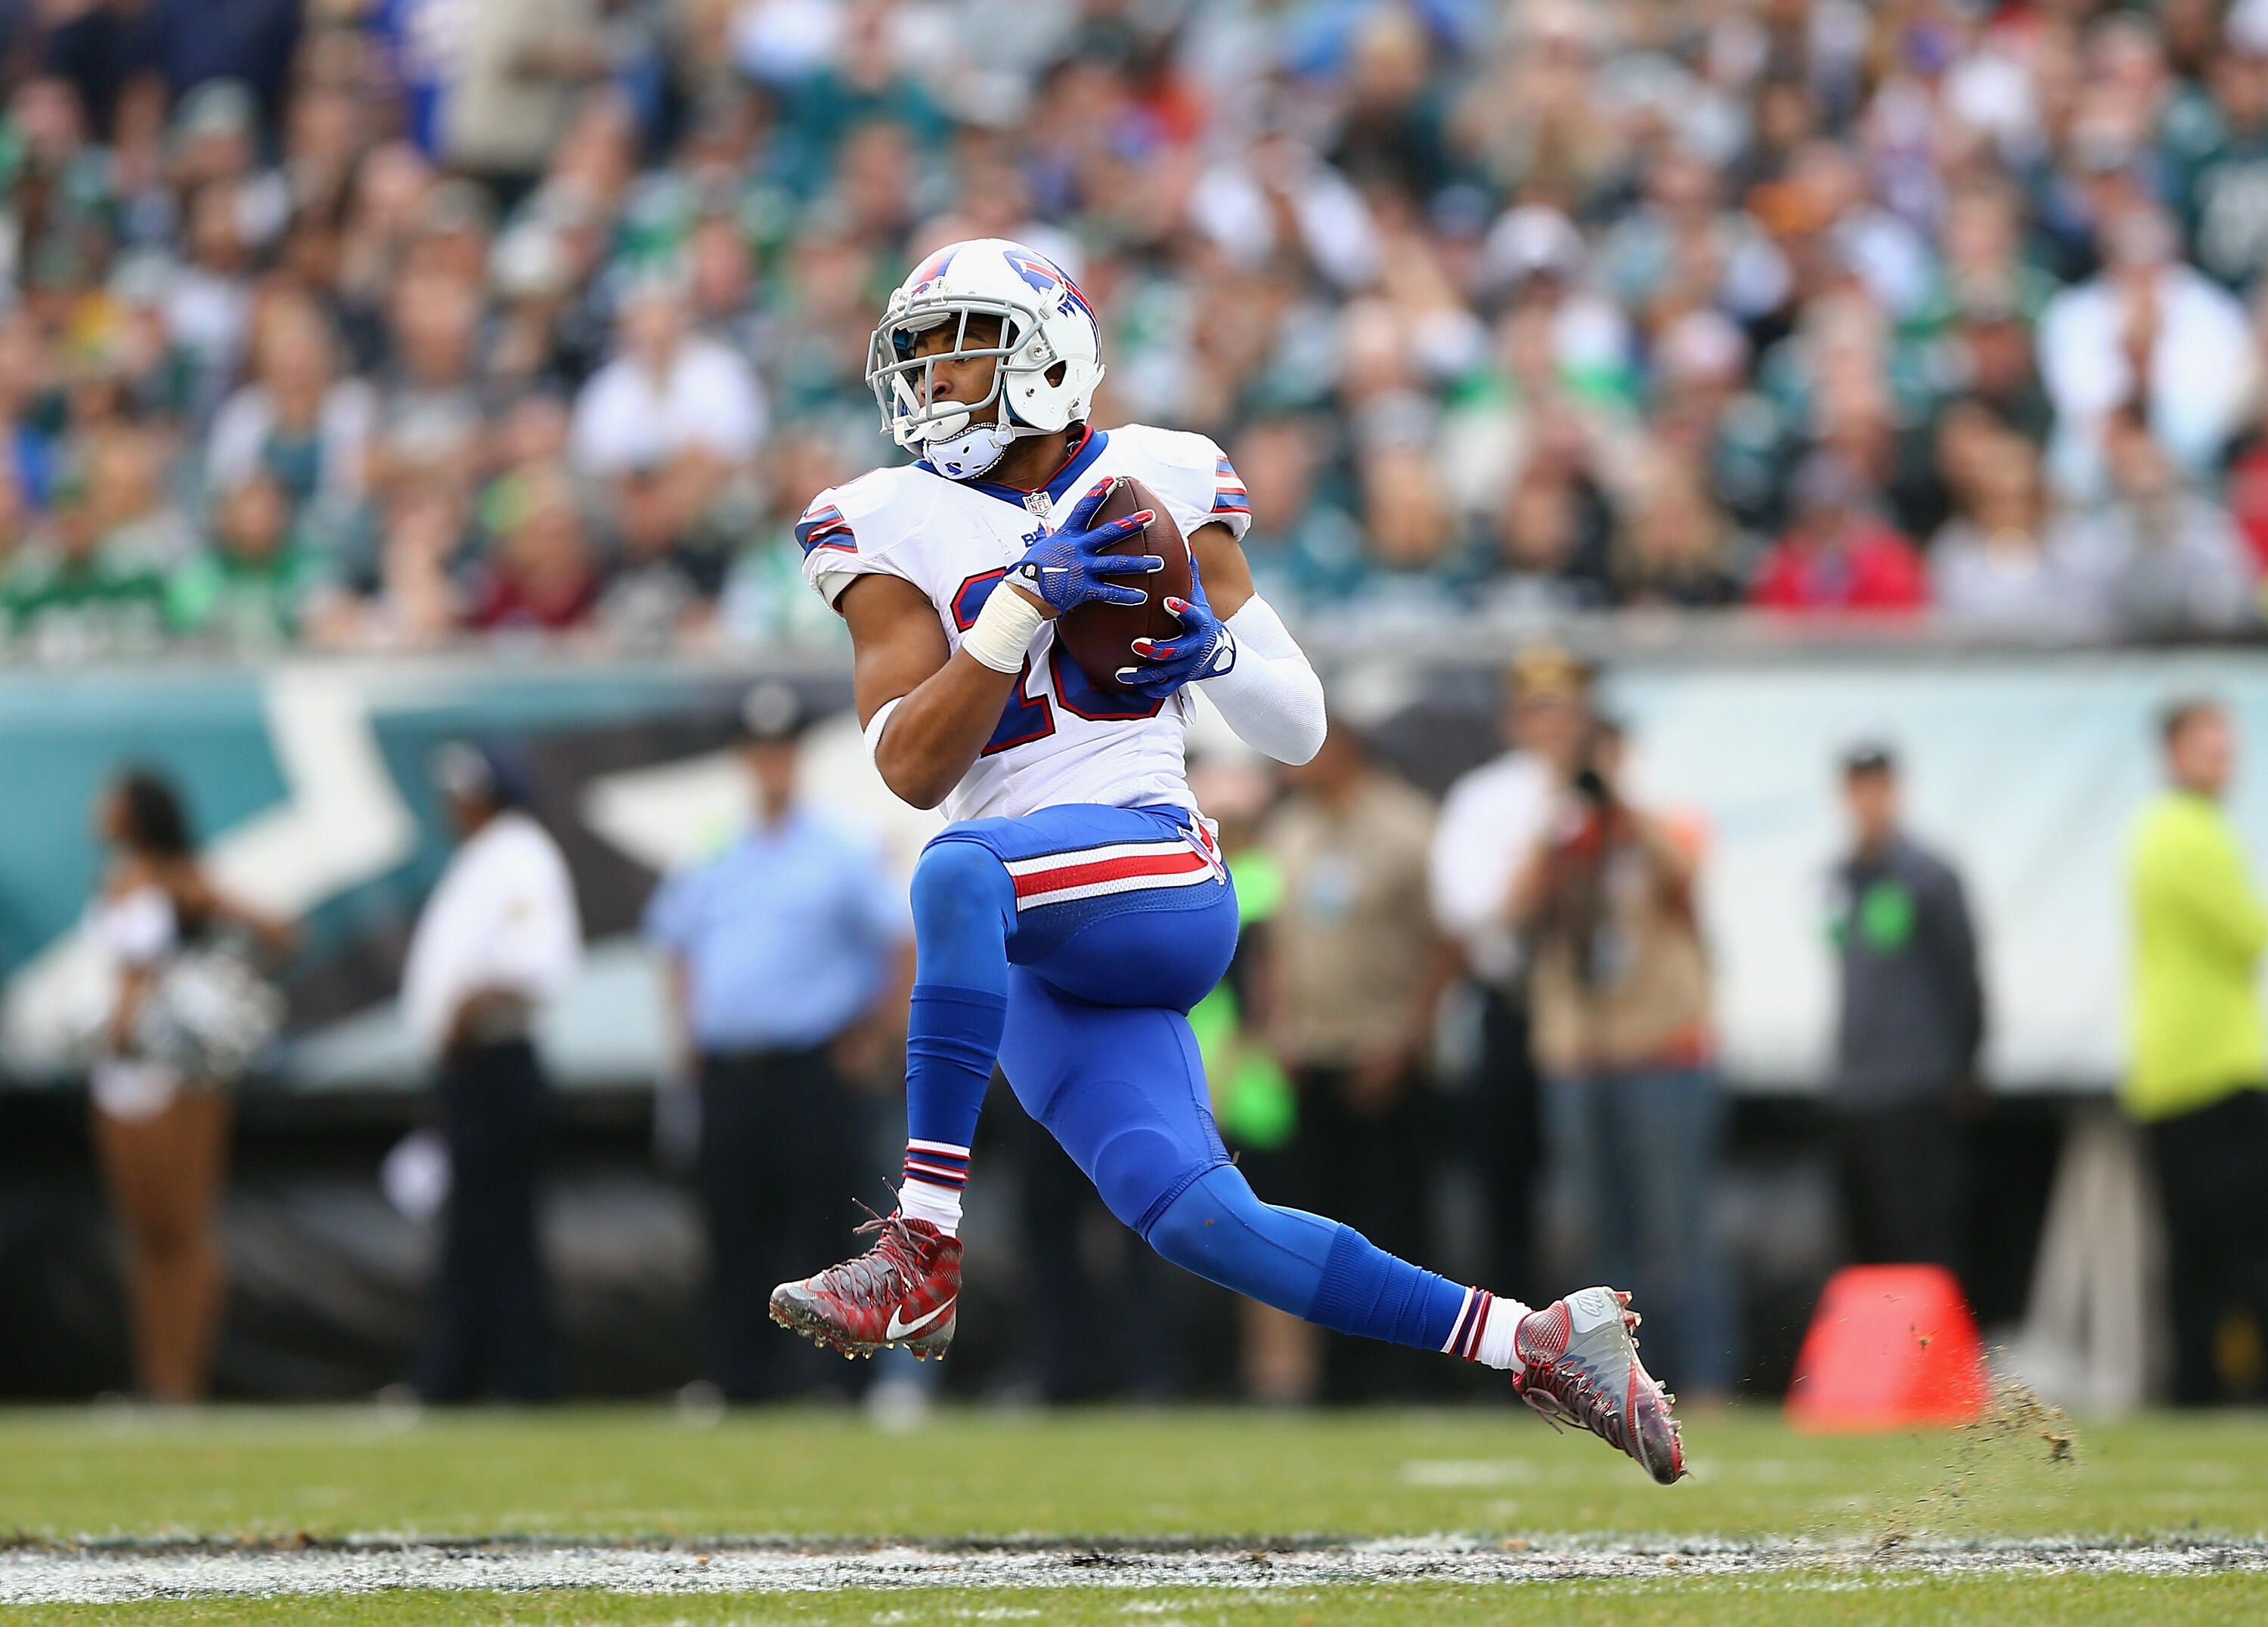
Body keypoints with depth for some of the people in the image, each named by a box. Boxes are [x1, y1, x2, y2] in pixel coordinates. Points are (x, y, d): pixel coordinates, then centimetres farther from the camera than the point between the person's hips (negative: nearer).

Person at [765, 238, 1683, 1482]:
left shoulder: (1157, 486, 9)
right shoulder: (902, 528, 8)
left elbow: (1300, 729, 12)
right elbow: (912, 768, -5)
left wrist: (1215, 649, -9)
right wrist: (1025, 605, -14)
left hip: (1162, 879, -2)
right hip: (1038, 960, 3)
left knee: (960, 871, -34)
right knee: (1196, 1220, -11)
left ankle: (924, 1256, -31)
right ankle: (1533, 1345, -2)